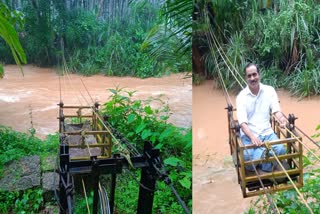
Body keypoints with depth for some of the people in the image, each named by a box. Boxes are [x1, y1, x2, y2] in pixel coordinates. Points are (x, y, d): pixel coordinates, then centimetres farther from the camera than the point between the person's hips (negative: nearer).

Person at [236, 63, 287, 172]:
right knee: (249, 158, -29)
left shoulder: (269, 90, 3)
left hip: (266, 132, 2)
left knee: (280, 151, -26)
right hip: (249, 134, -2)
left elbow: (276, 110, -7)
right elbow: (242, 122, -15)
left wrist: (281, 118, -32)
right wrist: (252, 137, -33)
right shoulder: (241, 96, -6)